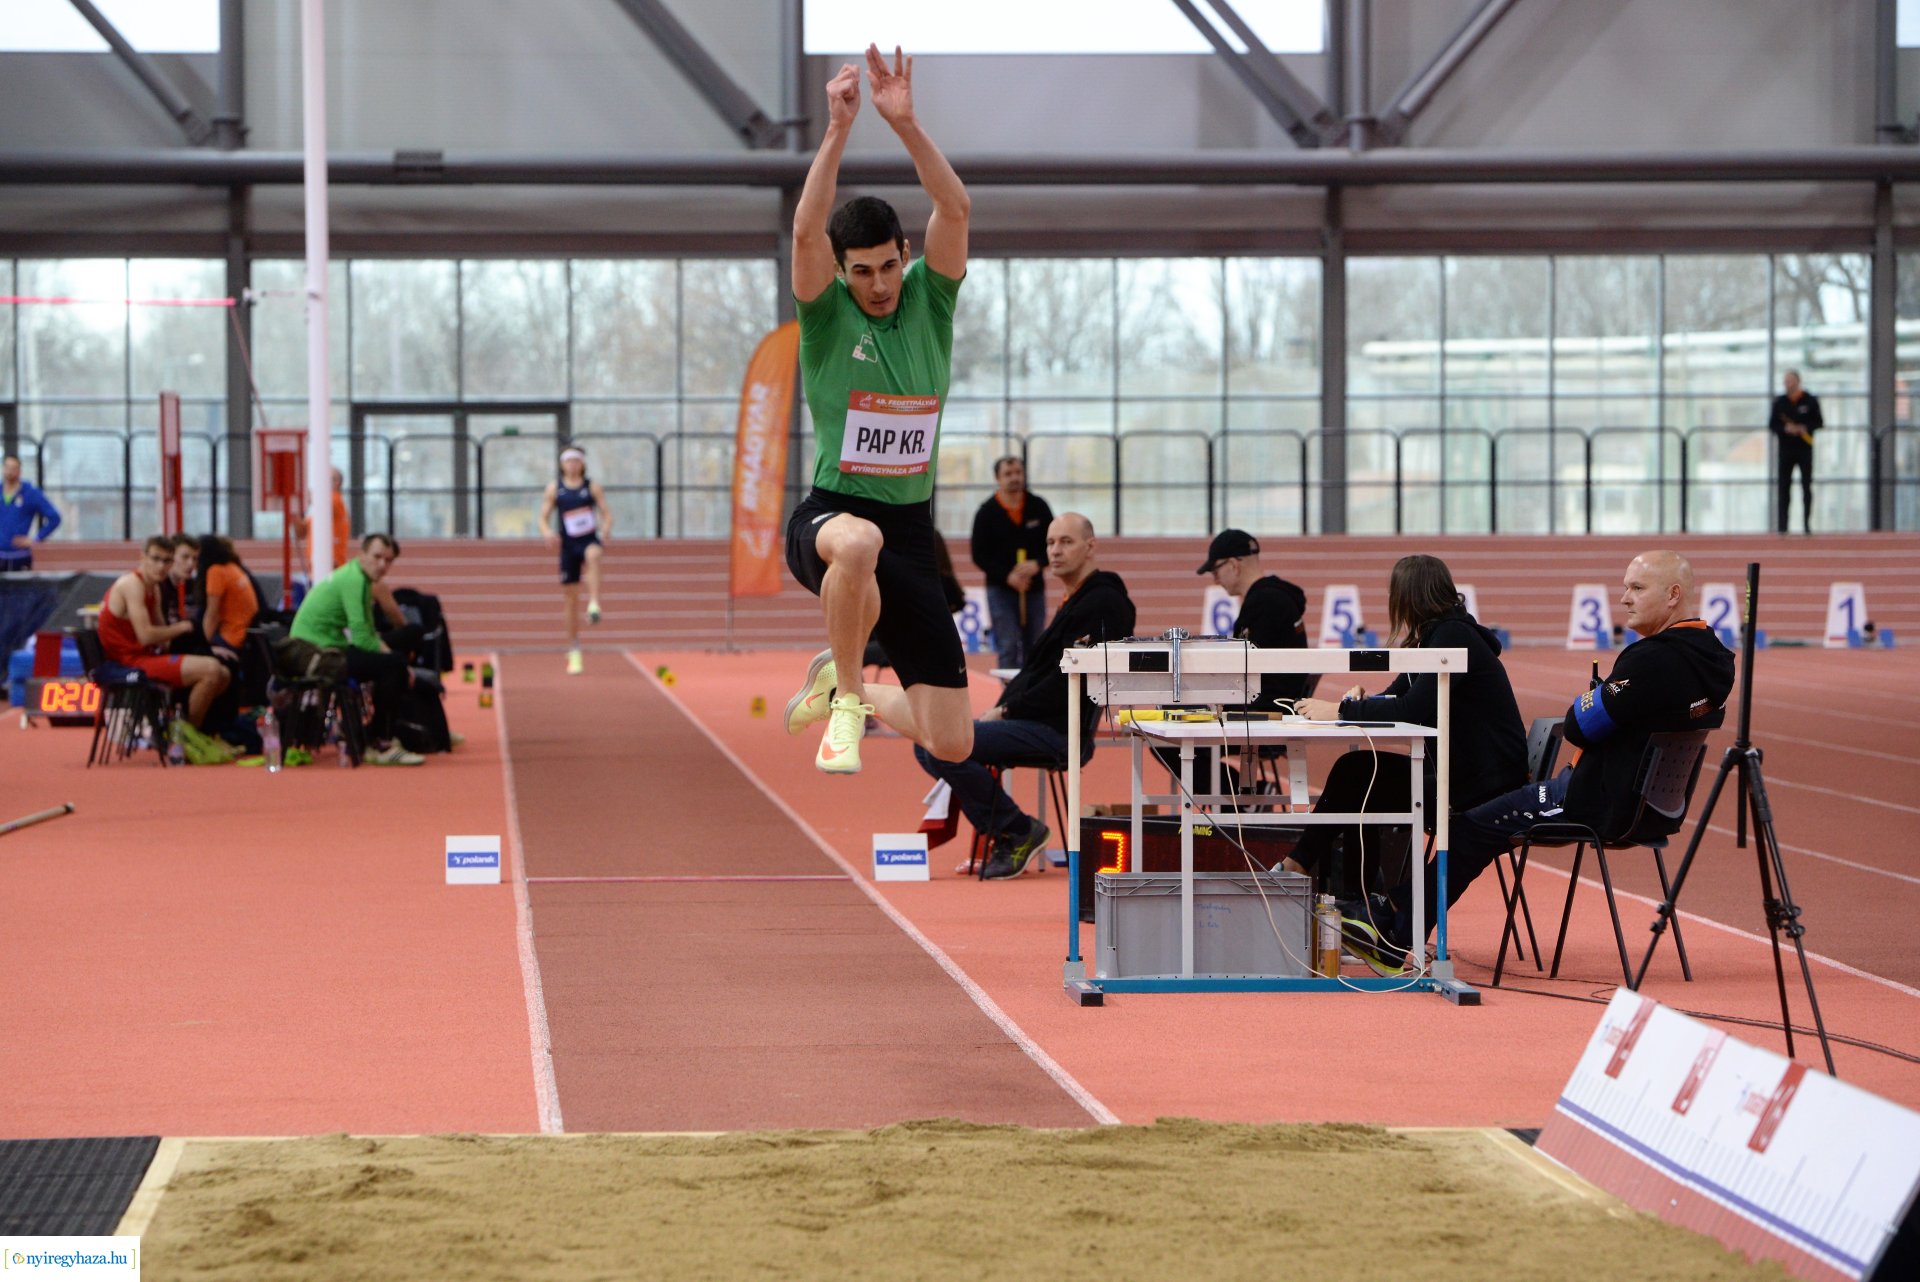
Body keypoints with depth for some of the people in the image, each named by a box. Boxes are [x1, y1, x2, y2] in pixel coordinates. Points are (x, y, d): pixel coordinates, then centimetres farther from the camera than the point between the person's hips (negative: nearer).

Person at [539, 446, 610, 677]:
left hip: (590, 539, -1)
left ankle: (594, 604, -50)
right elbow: (544, 518, 6)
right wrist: (547, 532, -17)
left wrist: (606, 528, -23)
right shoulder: (554, 489, 5)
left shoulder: (593, 487, 3)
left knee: (593, 554, -40)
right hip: (568, 545, 1)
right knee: (571, 599, 3)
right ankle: (574, 653, 13)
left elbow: (606, 514, 0)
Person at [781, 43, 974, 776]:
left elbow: (955, 209, -11)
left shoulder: (929, 300, 4)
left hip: (910, 529, 4)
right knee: (859, 542, -45)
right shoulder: (826, 314, -2)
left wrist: (906, 122, -22)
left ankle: (839, 683, 31)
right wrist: (838, 131, -29)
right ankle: (845, 699, -20)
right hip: (830, 514, -3)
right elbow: (807, 229, -21)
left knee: (952, 743, -1)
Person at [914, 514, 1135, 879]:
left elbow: (1069, 682, -19)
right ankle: (1004, 834, 3)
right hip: (1037, 725, 11)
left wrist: (1007, 712, -13)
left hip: (1060, 731, -11)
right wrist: (1000, 706, 6)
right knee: (928, 744, 7)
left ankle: (1020, 830, -8)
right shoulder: (1073, 602, 22)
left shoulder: (1103, 602, -11)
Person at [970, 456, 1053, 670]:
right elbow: (979, 555, -4)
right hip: (1000, 589, -3)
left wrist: (1037, 564, -14)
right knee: (1008, 648, -10)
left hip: (1034, 588, 3)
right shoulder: (987, 512, -4)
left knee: (1033, 649, 7)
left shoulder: (1038, 507, 2)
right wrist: (1007, 576, -16)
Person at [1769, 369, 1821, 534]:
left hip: (1805, 448, -1)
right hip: (1786, 449, 1)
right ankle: (1782, 525, -1)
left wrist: (1804, 428, -15)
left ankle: (1807, 524, 3)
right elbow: (1772, 425, 7)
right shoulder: (1780, 402, 8)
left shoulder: (1810, 401, 2)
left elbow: (1819, 422, 3)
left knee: (1806, 486, 0)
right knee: (1784, 487, -2)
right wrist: (1785, 429, -12)